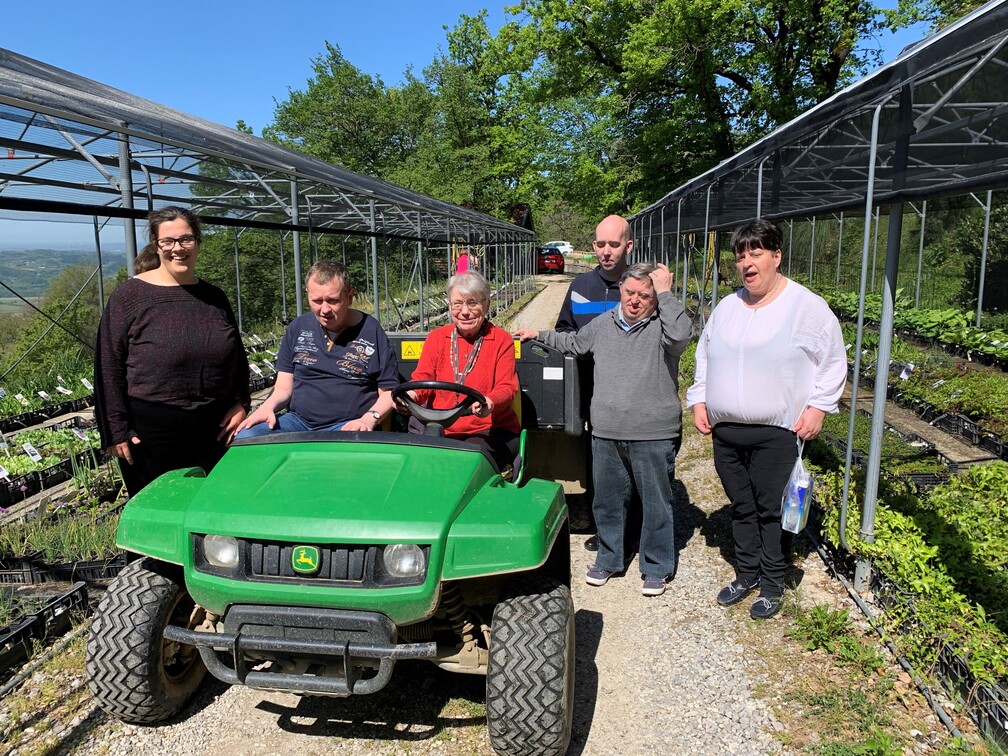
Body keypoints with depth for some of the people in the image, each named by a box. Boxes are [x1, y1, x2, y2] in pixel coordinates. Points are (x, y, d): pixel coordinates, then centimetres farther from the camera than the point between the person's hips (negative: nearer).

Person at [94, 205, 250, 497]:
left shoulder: (214, 297, 9)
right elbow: (108, 367, -6)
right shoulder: (129, 295, -5)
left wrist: (241, 404, 3)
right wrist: (116, 431, -9)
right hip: (150, 434, -4)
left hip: (215, 430, 4)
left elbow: (238, 357, 16)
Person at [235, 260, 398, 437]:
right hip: (297, 421, 5)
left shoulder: (371, 332, 1)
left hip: (348, 425, -4)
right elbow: (283, 387, 15)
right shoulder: (298, 328, 13)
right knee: (244, 438, -21)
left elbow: (389, 392, 2)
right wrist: (268, 406, -6)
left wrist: (369, 419, -16)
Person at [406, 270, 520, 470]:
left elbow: (507, 388, -5)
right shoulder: (436, 338, 12)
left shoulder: (502, 340, 3)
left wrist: (490, 402, -30)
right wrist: (412, 395, -22)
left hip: (491, 432, -2)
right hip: (441, 432, 2)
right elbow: (422, 379, 4)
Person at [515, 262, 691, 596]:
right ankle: (609, 559, 34)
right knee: (607, 502, 16)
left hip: (653, 436, -5)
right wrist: (539, 335, 29)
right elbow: (573, 343, 29)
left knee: (656, 504, 7)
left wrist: (665, 292, -21)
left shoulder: (662, 325, -5)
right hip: (606, 434, 5)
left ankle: (657, 567, 25)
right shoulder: (602, 324, 12)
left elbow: (681, 334, -29)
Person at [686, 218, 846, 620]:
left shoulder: (806, 307, -4)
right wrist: (699, 399, 11)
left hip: (775, 433, -5)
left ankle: (772, 586, 18)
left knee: (770, 510, 2)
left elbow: (834, 362, 0)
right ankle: (746, 575, 31)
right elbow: (704, 356, 20)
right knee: (741, 508, 15)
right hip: (725, 431, 5)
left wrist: (817, 406, -8)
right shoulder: (727, 307, 11)